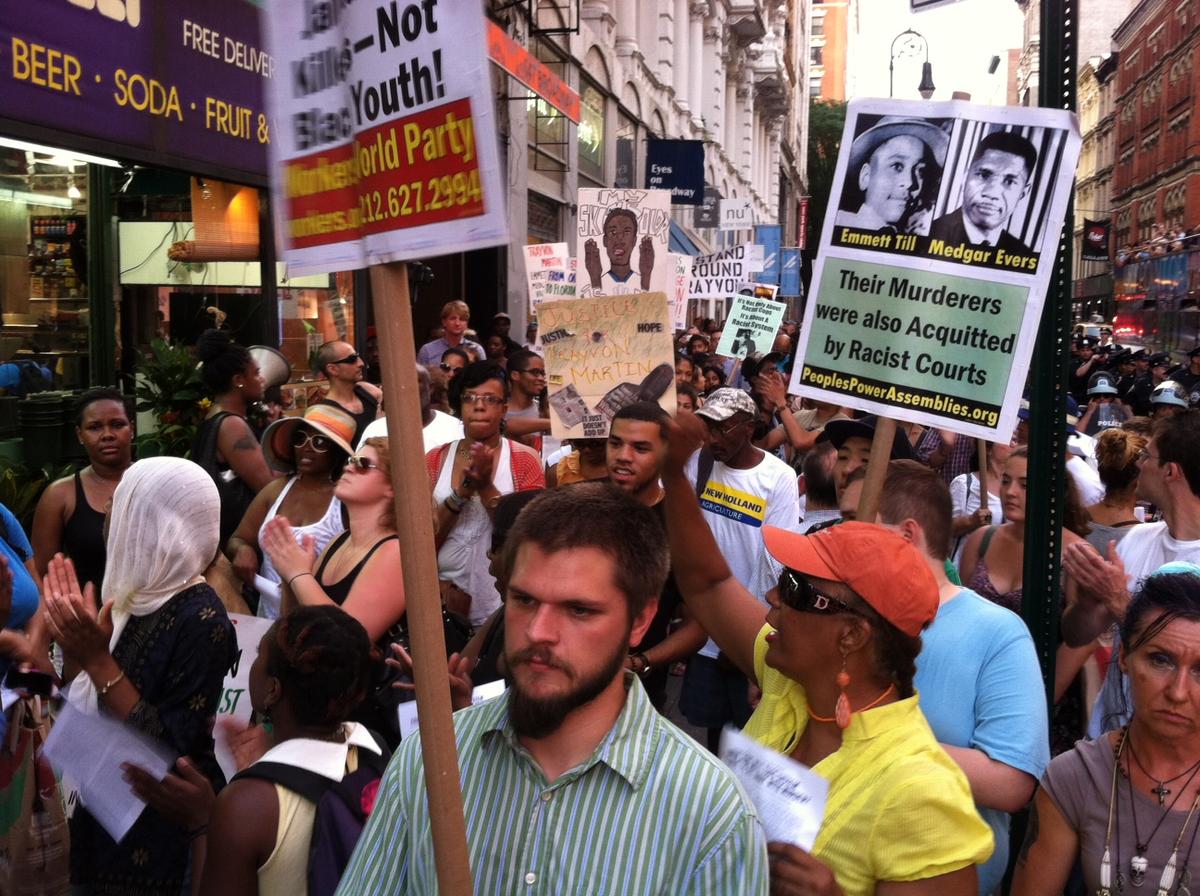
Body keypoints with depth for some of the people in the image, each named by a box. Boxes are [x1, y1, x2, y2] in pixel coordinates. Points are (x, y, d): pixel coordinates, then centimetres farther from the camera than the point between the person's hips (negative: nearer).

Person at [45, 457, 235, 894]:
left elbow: (171, 751, -25)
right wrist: (77, 641, 0)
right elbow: (90, 704, 10)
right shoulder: (142, 595, 4)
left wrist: (98, 661, -27)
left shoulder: (200, 621, -22)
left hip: (160, 833, -8)